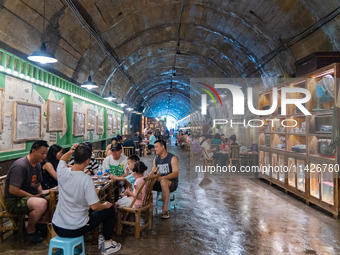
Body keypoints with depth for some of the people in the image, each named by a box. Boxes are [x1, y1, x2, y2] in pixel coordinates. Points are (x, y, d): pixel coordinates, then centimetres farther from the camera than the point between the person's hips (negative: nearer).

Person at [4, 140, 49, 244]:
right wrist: (33, 196, -20)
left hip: (29, 196, 9)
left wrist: (41, 193, -1)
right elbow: (13, 190, -25)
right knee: (41, 203, -32)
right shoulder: (20, 166, -22)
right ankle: (30, 231, -8)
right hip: (13, 201, -9)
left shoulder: (37, 165, 7)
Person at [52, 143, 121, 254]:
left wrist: (70, 151, -5)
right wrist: (105, 205, -2)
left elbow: (62, 159, 16)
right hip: (75, 230, -6)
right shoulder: (86, 179, -24)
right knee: (110, 209, 11)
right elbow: (94, 206, -23)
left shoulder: (62, 172, -9)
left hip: (57, 227, 6)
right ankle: (107, 244, 23)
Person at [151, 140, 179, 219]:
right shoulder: (156, 159, 12)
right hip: (159, 182, 6)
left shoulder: (173, 158, -9)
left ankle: (165, 209, -36)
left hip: (172, 182, -6)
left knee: (163, 182, -39)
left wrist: (162, 178, -32)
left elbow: (175, 173, -19)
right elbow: (153, 171, 12)